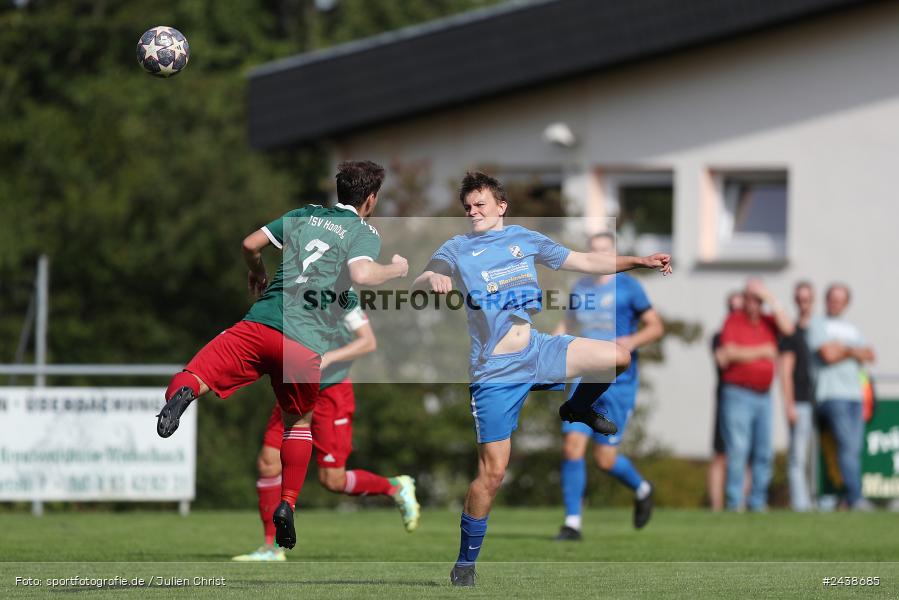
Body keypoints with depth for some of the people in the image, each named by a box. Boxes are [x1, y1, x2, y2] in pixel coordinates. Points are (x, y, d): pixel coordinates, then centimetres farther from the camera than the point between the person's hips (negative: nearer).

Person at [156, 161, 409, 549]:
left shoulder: (306, 214, 20)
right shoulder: (364, 233, 7)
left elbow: (250, 244, 17)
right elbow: (361, 275, -13)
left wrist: (256, 275, 37)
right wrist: (396, 269, 7)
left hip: (261, 323, 1)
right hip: (307, 343, -1)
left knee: (195, 377, -7)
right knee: (299, 423, 23)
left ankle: (183, 390, -44)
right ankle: (288, 504, 12)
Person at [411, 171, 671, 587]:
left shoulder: (524, 239, 10)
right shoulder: (457, 249, -1)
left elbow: (583, 261, 16)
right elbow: (418, 285, -17)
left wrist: (640, 261, 11)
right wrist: (431, 279, -41)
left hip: (536, 350, 4)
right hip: (495, 372, -4)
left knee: (619, 357, -10)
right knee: (493, 471, -9)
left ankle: (578, 409, 20)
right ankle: (465, 564, 4)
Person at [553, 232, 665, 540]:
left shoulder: (628, 287, -4)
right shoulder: (579, 289, 10)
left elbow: (656, 327, -1)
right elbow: (566, 326, 22)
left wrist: (633, 341, -20)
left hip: (618, 384, -4)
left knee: (605, 459, -3)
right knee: (572, 446, -10)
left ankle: (642, 489, 30)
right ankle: (572, 523, -4)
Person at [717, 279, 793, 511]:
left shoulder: (768, 321, 13)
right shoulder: (734, 321, -1)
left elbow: (787, 329, -7)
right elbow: (729, 354, -12)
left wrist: (771, 300, -6)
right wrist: (761, 351, -7)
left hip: (763, 395, 5)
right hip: (738, 394, -5)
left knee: (764, 453, 4)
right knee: (737, 450, -10)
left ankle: (757, 502, 9)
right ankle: (734, 503, -10)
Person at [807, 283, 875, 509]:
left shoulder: (852, 329, 25)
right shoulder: (817, 325, 6)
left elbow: (870, 355, 14)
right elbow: (828, 354, -9)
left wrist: (843, 349, -1)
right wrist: (853, 351, 5)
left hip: (855, 394, 6)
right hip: (832, 395, -6)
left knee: (855, 448, -3)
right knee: (847, 446, -17)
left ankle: (853, 498, -4)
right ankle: (855, 498, -22)